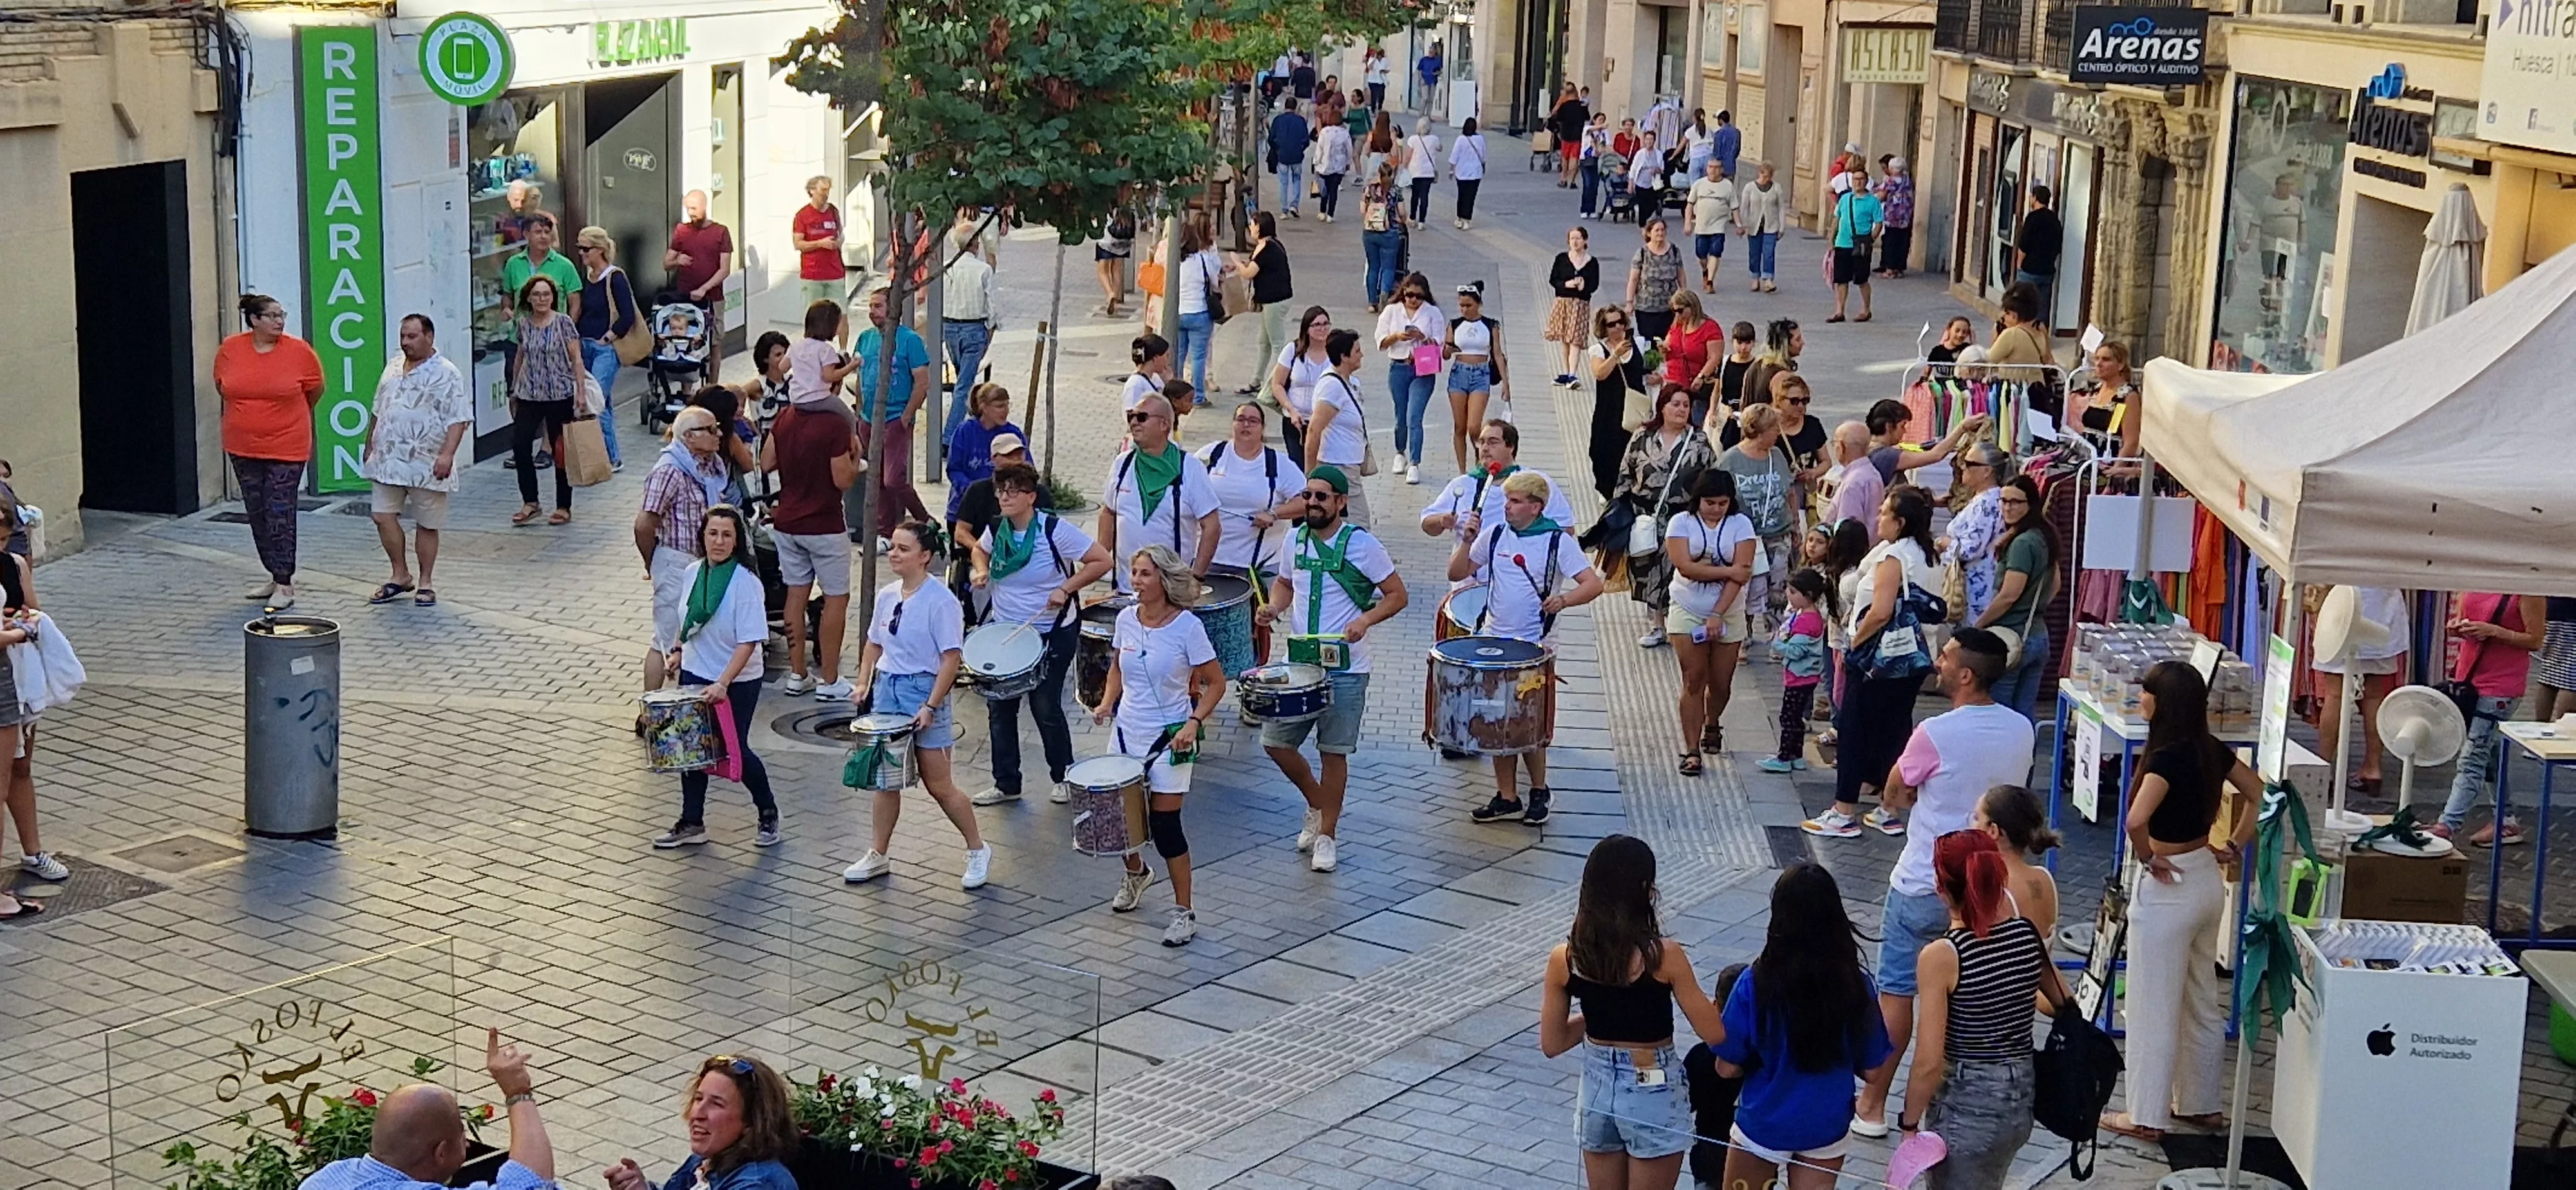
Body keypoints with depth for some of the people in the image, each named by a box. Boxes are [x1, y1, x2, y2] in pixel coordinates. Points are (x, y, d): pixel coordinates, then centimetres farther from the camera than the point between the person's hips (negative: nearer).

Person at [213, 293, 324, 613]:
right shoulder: (230, 349, -1)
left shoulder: (300, 351, -8)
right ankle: (276, 574, 23)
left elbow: (315, 390, 6)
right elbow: (222, 387, 16)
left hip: (286, 447, -4)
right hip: (243, 448, 4)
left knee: (280, 514, -5)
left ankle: (284, 584, 1)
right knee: (257, 514, 11)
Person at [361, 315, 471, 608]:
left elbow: (459, 419, -14)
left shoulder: (445, 374, -8)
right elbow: (378, 411, 22)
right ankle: (400, 576, 14)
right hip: (388, 461, 6)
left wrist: (447, 454, -24)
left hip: (426, 465, -6)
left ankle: (426, 583, 15)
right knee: (383, 516, 1)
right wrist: (370, 446, 21)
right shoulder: (393, 367, 13)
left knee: (427, 524, 3)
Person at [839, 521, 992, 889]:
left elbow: (951, 658, -17)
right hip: (887, 689, 7)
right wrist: (863, 683, 5)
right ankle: (878, 855, 22)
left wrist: (931, 706, -21)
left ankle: (977, 851, 16)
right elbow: (874, 643, 18)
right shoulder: (887, 595, 6)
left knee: (938, 784, 1)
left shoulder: (941, 601, -16)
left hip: (925, 690, -7)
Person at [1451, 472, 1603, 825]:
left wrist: (1563, 600, -30)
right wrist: (1468, 541, -6)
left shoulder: (1558, 541, -7)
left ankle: (1538, 791, 18)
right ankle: (1506, 798, 15)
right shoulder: (1494, 535, 5)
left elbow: (1593, 584, -12)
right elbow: (1457, 573, 10)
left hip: (1536, 647, -4)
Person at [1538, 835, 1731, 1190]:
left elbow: (1551, 1044, 0)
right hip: (1653, 1096, -4)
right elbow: (1714, 1034, -14)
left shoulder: (1564, 959, -10)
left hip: (1597, 1091, 4)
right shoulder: (1663, 956, -21)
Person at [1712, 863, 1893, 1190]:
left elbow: (1727, 1067, -13)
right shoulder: (1856, 984, -15)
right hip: (1827, 1128, 2)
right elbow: (1871, 1066, -5)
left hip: (1764, 1125, -2)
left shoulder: (1755, 985, -21)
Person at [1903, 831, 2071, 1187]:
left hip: (1966, 1105, -7)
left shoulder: (1941, 956, -20)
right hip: (2021, 1097, 7)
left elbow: (1929, 1063, -19)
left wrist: (1910, 1124, -8)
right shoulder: (2028, 934, -3)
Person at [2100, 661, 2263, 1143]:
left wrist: (2149, 859, -19)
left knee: (2153, 1007, 3)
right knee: (2203, 1001, 18)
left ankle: (2145, 1117, 11)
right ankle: (2201, 1103, 29)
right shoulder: (2212, 750, 1)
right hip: (2208, 881, 8)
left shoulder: (2168, 758, -23)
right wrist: (2236, 847, 11)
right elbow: (2258, 794, 13)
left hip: (2168, 888, -8)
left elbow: (2136, 820, -36)